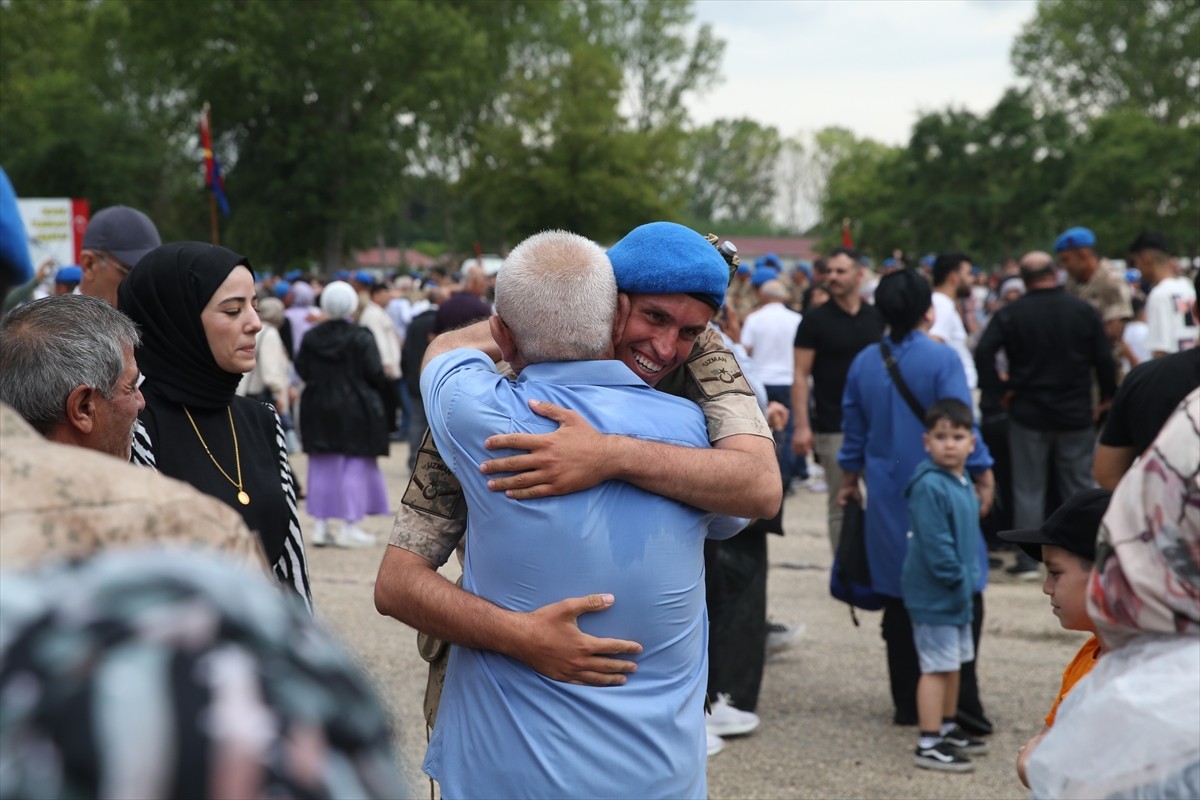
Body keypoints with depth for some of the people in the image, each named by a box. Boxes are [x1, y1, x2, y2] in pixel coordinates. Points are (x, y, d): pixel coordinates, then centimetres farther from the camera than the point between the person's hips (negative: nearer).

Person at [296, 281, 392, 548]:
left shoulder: (311, 337, 0)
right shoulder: (361, 337, -13)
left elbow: (301, 369, 4)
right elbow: (375, 373, -15)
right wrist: (385, 386, 5)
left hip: (318, 409, 4)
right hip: (357, 409, -4)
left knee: (322, 467, 11)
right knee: (356, 466, 3)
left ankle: (320, 525, 12)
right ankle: (350, 527, 1)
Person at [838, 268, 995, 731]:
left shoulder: (863, 363, 6)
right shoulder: (941, 358, -11)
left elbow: (854, 432, 14)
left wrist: (849, 482, 26)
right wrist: (984, 479, -3)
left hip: (888, 497, 5)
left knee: (898, 599, 10)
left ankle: (908, 704, 13)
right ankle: (961, 699, -7)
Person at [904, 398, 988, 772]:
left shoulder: (963, 484, 10)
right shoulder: (929, 486, -21)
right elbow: (935, 544, -23)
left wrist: (971, 579, 13)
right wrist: (957, 579, -20)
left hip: (958, 593, 10)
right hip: (934, 595, -10)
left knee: (954, 662, 20)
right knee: (937, 666, -8)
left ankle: (948, 728, 34)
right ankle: (929, 744, -3)